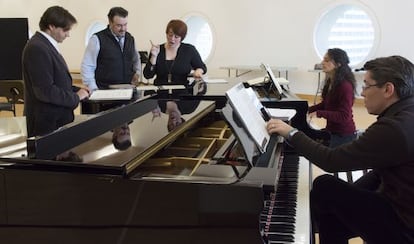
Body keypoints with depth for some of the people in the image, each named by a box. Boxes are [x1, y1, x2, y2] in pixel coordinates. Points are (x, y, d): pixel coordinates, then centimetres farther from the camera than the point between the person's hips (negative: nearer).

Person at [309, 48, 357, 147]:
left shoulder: (345, 86, -23)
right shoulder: (330, 82, 5)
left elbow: (344, 116, -27)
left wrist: (319, 114, -32)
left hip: (344, 135, -9)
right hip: (332, 131, 9)